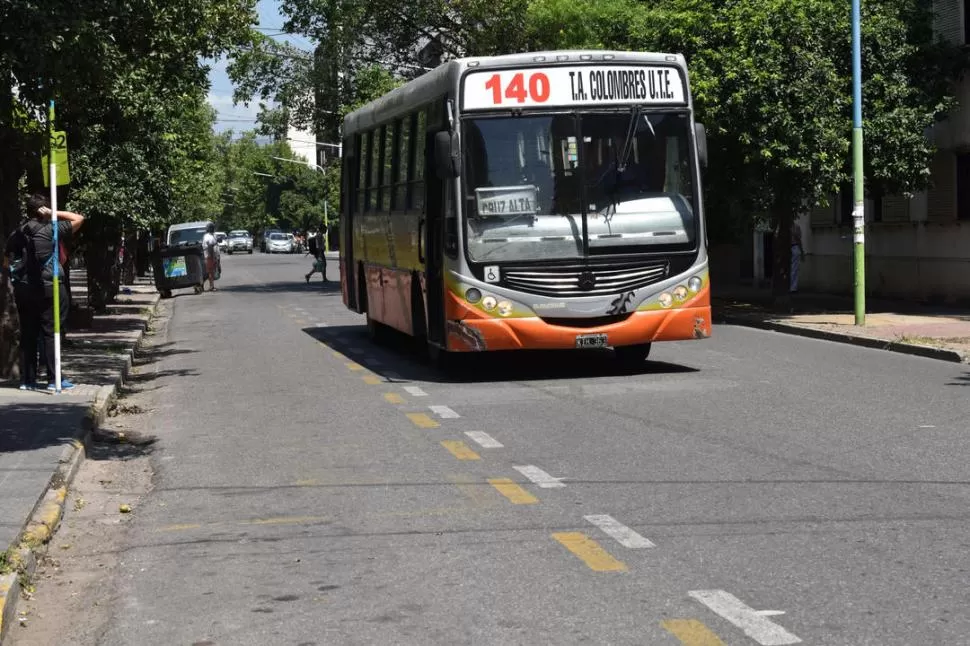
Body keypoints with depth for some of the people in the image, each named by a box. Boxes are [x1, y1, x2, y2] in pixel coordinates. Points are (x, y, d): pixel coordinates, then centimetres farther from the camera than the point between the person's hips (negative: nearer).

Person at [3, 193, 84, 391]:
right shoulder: (51, 230, -8)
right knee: (50, 332, -2)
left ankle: (27, 379, 10)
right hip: (49, 288, -5)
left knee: (27, 334, 9)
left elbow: (8, 259, 14)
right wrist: (52, 213, -4)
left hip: (23, 289, 5)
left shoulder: (16, 234, 9)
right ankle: (54, 379, -3)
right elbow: (78, 218, -3)